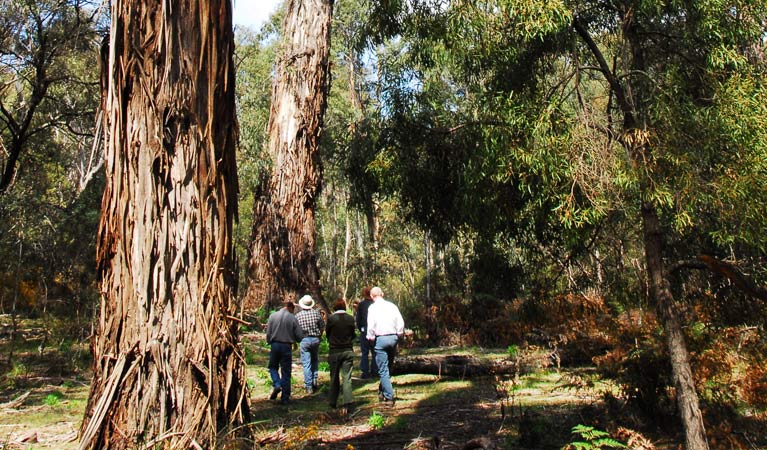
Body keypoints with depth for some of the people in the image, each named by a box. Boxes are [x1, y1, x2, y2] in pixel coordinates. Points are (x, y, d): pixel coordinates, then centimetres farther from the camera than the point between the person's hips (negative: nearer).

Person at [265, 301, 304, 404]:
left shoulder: (273, 316, -1)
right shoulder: (293, 318, -5)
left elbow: (268, 333, 0)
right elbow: (299, 336, -5)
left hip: (275, 345, 1)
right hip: (287, 346, -1)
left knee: (273, 367, 20)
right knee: (286, 372, 6)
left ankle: (276, 385, -5)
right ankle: (285, 398, 8)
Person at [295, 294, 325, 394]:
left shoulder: (298, 315, -7)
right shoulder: (316, 313, -5)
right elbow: (322, 327, 0)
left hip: (304, 340, -2)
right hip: (315, 339, 2)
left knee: (306, 364, 2)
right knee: (315, 361, 22)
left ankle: (309, 386, 2)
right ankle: (315, 381, 17)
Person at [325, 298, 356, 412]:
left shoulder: (331, 318, -10)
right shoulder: (350, 318, -4)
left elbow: (327, 333, 3)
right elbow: (353, 335, 7)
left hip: (334, 351, -1)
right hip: (348, 351, 1)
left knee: (334, 378, 13)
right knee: (347, 378, 1)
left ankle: (333, 403, 23)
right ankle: (347, 404, -10)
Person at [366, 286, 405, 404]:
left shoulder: (372, 307, -4)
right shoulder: (392, 305, 6)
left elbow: (371, 326, -11)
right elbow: (401, 323, 4)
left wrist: (371, 339, 1)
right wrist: (398, 336, 14)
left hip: (380, 338, -4)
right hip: (393, 337, 4)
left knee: (383, 370, 1)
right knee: (388, 366, 18)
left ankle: (389, 397, -2)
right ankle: (382, 391, 27)